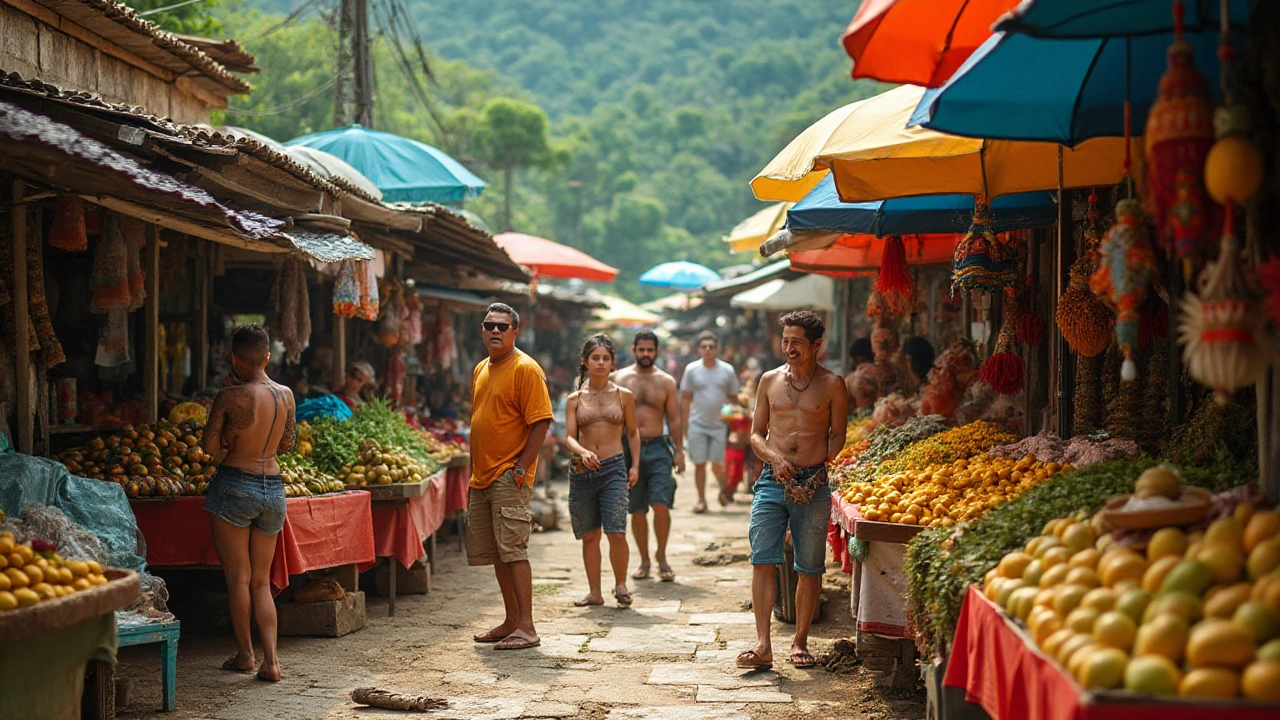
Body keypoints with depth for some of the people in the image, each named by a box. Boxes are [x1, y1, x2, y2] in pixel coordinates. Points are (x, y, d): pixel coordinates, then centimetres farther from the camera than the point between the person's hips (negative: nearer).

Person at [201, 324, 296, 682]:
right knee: (261, 581, 12)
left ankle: (245, 654, 14)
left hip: (234, 484, -5)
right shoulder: (286, 395, 2)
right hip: (274, 488, 5)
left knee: (238, 577, 7)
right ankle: (271, 660, 3)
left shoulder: (231, 396, -13)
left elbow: (210, 443, -10)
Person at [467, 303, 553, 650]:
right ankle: (512, 621, 21)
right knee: (492, 552, 11)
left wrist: (521, 468, -18)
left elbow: (540, 422, -15)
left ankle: (527, 628, -9)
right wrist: (475, 468, 17)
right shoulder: (481, 370, 16)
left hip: (510, 478, -9)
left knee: (513, 549, -12)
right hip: (482, 477, 9)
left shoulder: (525, 369, -10)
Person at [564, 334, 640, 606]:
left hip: (614, 469, -1)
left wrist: (635, 465, 4)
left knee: (616, 532, -13)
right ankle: (595, 592, 17)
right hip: (582, 470, 2)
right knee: (589, 535, 6)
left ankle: (620, 585, 8)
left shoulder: (624, 396, 6)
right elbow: (569, 436, -2)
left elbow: (632, 433, 14)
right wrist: (582, 452, -22)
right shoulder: (575, 399, 6)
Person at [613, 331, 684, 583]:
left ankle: (661, 557, 4)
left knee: (661, 505, -12)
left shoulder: (666, 382, 8)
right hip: (628, 448, 0)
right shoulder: (620, 378, 6)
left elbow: (674, 419, 9)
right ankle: (644, 560, 17)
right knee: (637, 511, 5)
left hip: (658, 448, 0)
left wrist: (679, 450, 0)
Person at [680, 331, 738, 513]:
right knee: (699, 463, 0)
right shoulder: (691, 369, 2)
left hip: (719, 424, 0)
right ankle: (701, 500, 9)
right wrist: (684, 425, 2)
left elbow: (733, 397, 10)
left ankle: (723, 490, 27)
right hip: (697, 424, 0)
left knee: (717, 464, -1)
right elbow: (685, 399, 6)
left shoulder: (727, 370, 3)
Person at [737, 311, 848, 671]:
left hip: (813, 483, -1)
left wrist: (820, 467, -8)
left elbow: (838, 435, 8)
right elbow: (757, 433, 13)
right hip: (772, 480, 1)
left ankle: (800, 642, 16)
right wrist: (775, 458, -7)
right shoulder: (770, 380, 10)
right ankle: (762, 645, -10)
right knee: (762, 561, -9)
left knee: (810, 567, 4)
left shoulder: (832, 384, 4)